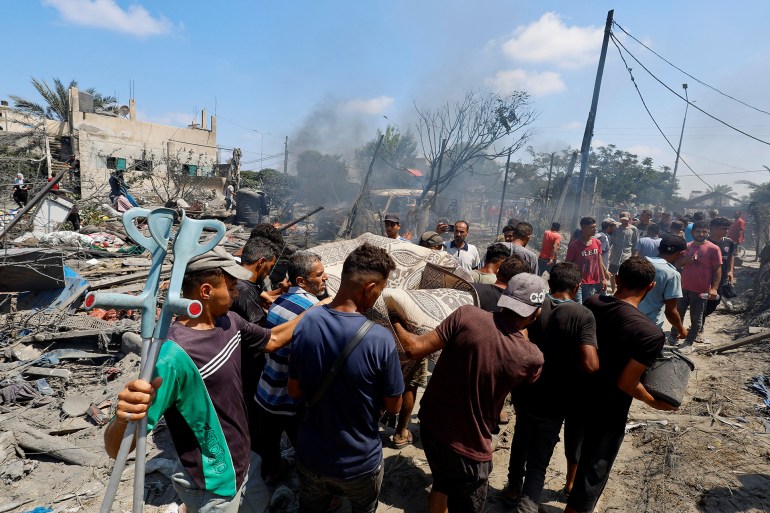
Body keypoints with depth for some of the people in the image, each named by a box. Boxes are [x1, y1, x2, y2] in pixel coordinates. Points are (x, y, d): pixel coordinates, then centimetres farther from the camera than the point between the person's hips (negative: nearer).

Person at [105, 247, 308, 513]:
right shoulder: (175, 355, -32)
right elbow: (116, 449, -30)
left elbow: (273, 339, 9)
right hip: (213, 488, -7)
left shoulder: (229, 321, -9)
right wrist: (123, 418, -51)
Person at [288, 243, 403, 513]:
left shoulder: (306, 323, -15)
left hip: (310, 456, 3)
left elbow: (295, 390, -3)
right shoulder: (380, 339, -29)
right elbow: (393, 406, -14)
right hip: (359, 463, -3)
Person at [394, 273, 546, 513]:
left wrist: (395, 322, -3)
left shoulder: (467, 315, -19)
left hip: (430, 425, 3)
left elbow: (414, 349, -18)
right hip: (469, 447, -3)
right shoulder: (532, 358, -16)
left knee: (442, 484, 31)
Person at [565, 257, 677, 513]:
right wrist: (654, 402, -4)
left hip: (578, 395, 7)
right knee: (594, 471, 14)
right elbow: (626, 383, -22)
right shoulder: (651, 333, -26)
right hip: (608, 411, -7)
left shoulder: (591, 303, -11)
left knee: (582, 449, 34)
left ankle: (573, 486, 60)